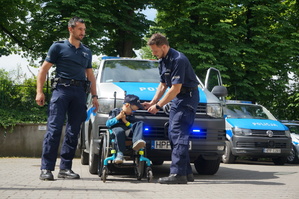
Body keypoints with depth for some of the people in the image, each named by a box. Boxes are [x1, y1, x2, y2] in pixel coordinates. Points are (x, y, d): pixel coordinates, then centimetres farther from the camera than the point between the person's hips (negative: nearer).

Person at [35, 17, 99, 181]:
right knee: (54, 129, -13)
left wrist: (94, 96, 15)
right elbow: (43, 70, 4)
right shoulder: (58, 47, 7)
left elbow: (90, 75, 27)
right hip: (62, 89, -5)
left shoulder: (86, 52, 22)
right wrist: (39, 92, -6)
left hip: (80, 93, 5)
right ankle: (46, 168, -15)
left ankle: (65, 168, 7)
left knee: (73, 131, 2)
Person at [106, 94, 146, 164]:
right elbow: (108, 124, 6)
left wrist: (125, 121, 1)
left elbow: (134, 127, 12)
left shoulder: (131, 116, 28)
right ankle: (120, 153, -41)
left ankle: (137, 142, -48)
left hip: (129, 131, 4)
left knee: (140, 123, -20)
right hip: (117, 128, -4)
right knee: (120, 131, -42)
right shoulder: (115, 111, 17)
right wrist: (118, 117, -3)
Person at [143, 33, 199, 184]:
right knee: (173, 135, 8)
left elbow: (176, 89, -23)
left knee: (179, 134, -17)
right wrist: (152, 102, 9)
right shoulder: (163, 61, 10)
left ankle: (178, 174, -21)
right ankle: (186, 172, 11)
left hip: (188, 97, -10)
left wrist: (158, 106, -17)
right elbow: (163, 85, 20)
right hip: (177, 98, 10)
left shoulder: (178, 60, -22)